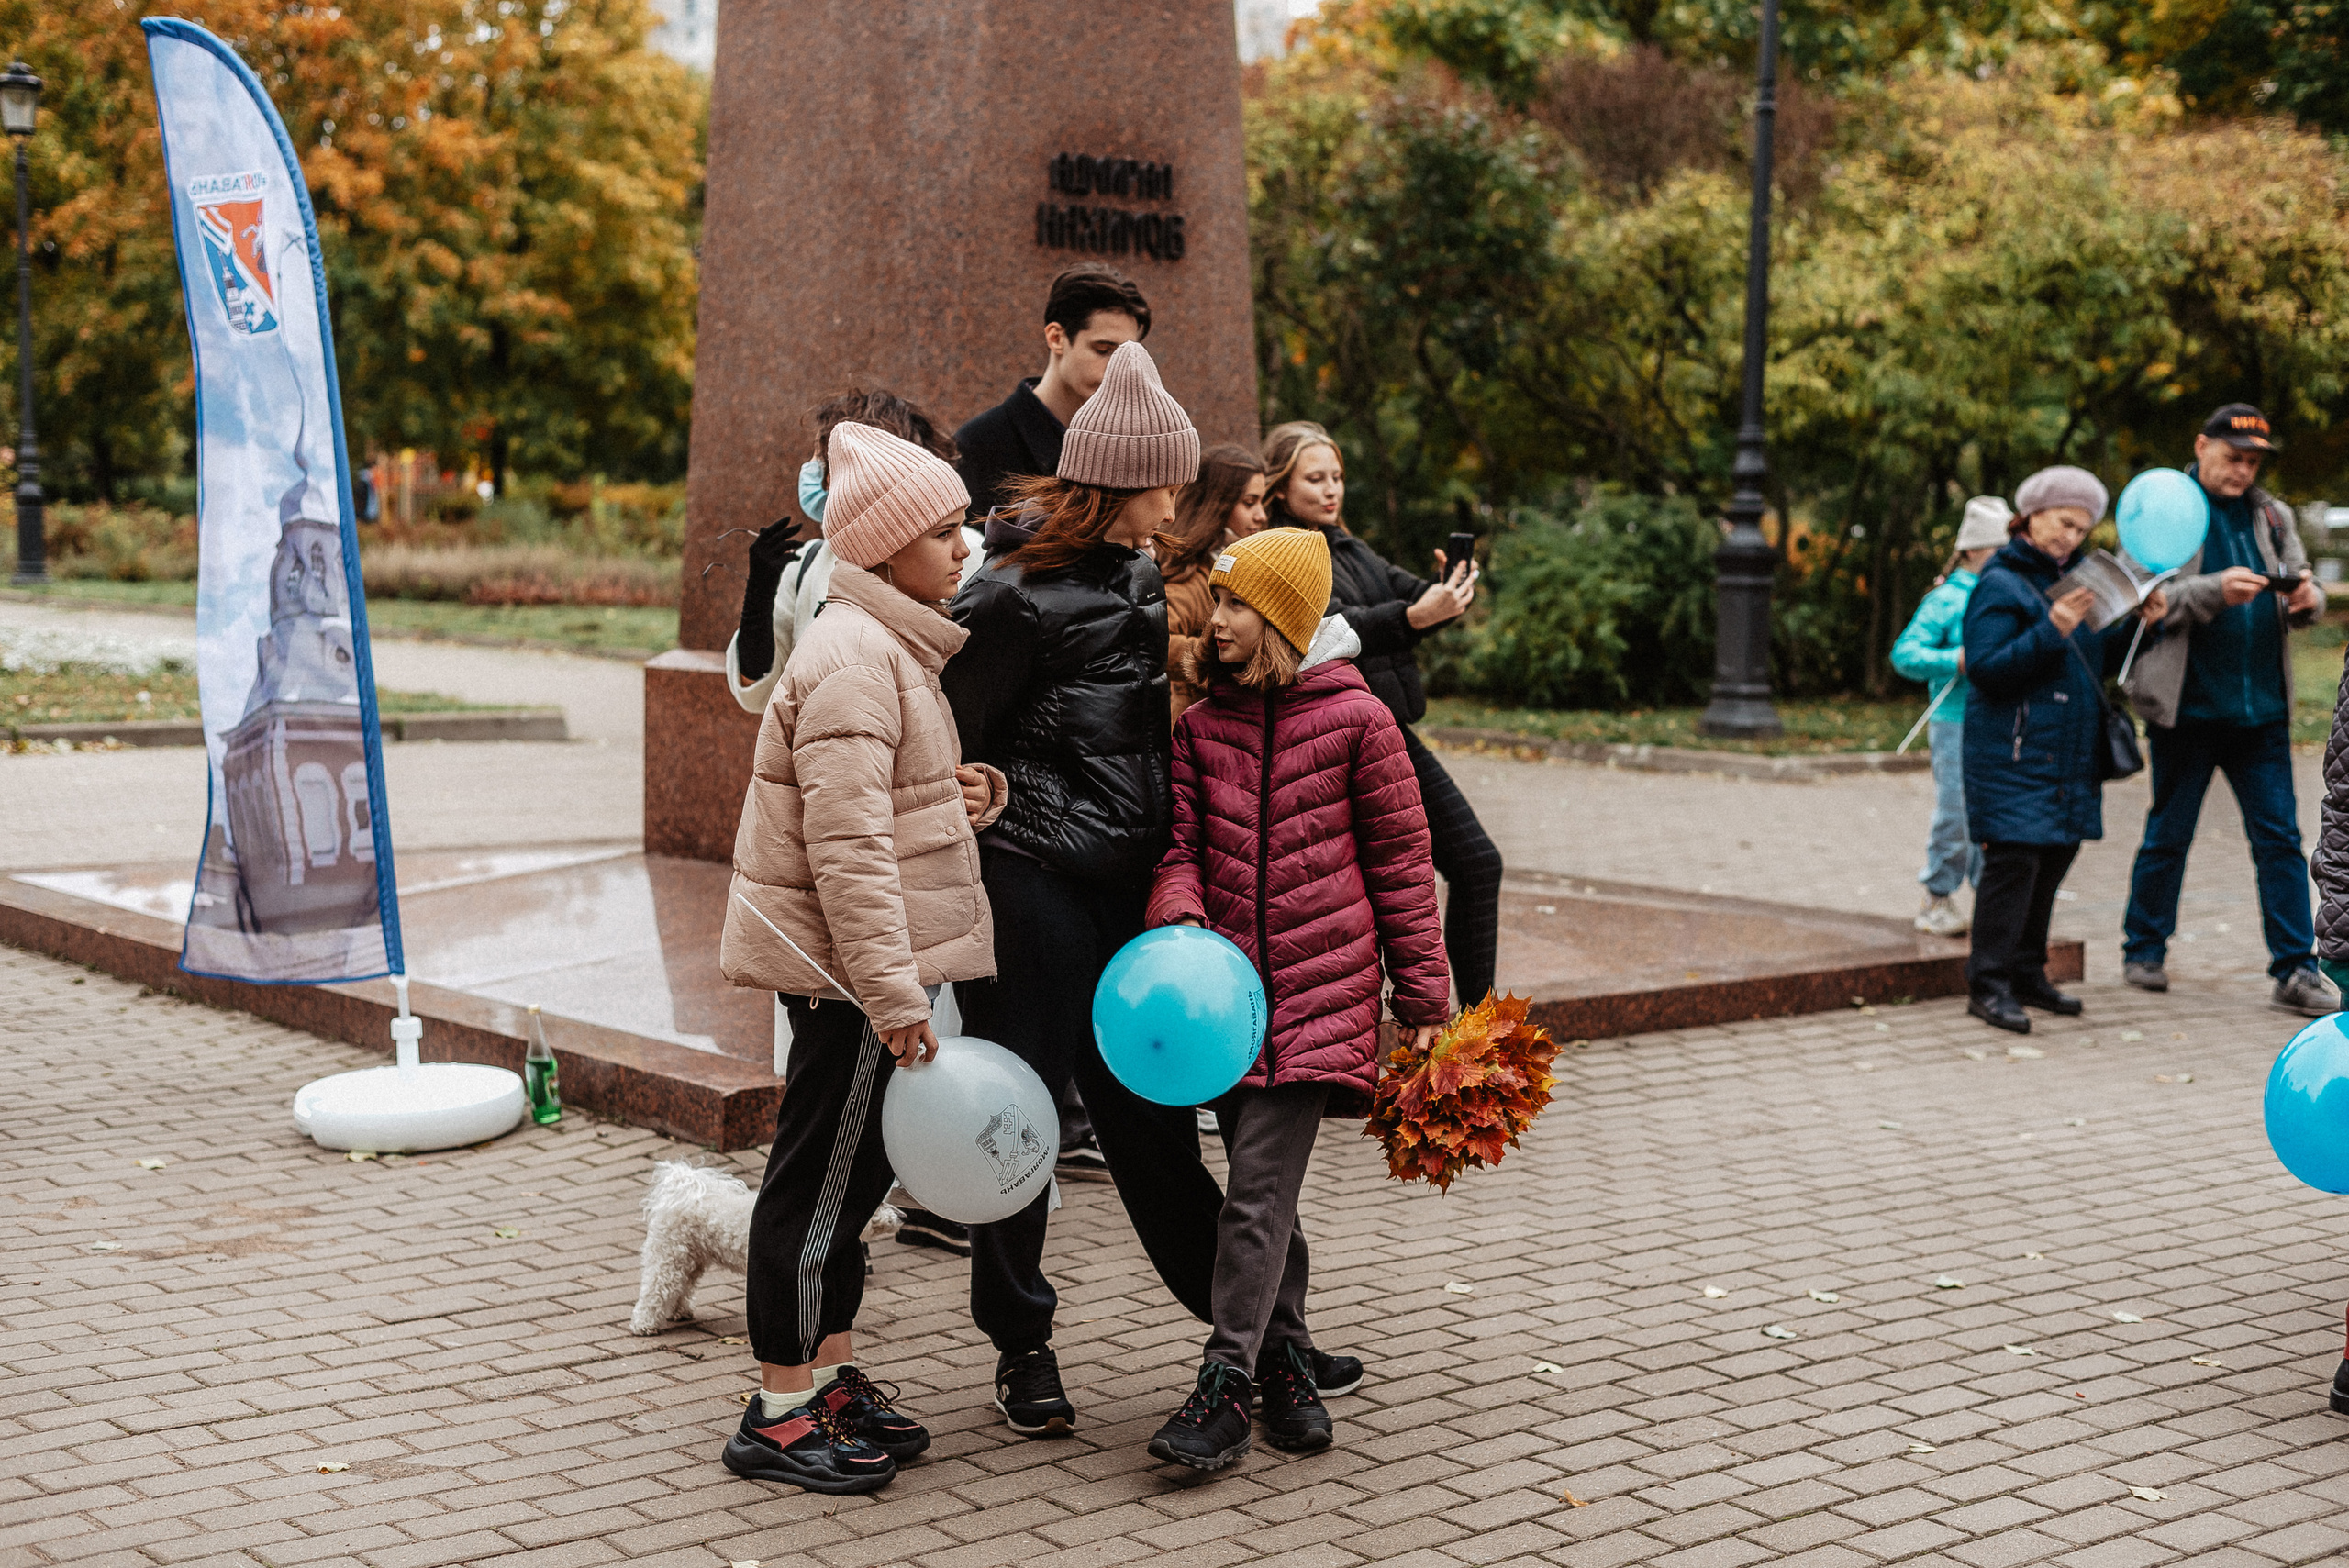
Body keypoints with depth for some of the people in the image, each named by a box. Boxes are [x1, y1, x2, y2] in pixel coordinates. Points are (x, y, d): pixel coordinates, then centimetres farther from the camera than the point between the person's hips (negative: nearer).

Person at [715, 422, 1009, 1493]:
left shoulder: (892, 647, 15)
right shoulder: (854, 658, -19)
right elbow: (847, 843, -24)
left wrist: (970, 795, 3)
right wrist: (894, 992, -25)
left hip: (852, 962, 10)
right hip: (845, 964, -10)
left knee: (850, 1173, 17)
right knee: (821, 1181, -1)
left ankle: (832, 1381, 30)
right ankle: (779, 1416, 9)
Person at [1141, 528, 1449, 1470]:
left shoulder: (1356, 720, -2)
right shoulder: (1201, 726, 9)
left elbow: (1401, 863, 1)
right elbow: (1179, 846, 7)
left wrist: (1423, 999, 2)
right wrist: (1181, 924, -16)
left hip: (1321, 985, -4)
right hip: (1229, 982, 4)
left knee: (1259, 1188, -11)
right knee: (1263, 1189, 9)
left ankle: (1225, 1389, -9)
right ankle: (1285, 1366, 23)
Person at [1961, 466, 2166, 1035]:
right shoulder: (2000, 584, -8)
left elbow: (2101, 654, 21)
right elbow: (1985, 669, -16)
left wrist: (2139, 623, 4)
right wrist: (2051, 632, -24)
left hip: (2069, 753, 8)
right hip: (2014, 752, -8)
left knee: (2054, 858, 10)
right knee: (2014, 859, -11)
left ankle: (2028, 974, 20)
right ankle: (1988, 984, -7)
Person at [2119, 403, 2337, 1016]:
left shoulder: (2271, 516, 12)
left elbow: (2300, 587, 13)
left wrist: (2307, 598, -11)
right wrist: (2215, 590, -26)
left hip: (2261, 708, 4)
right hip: (2188, 705, -4)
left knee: (2280, 837, 1)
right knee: (2168, 835, 7)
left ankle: (2295, 970, 3)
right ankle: (2144, 951, 22)